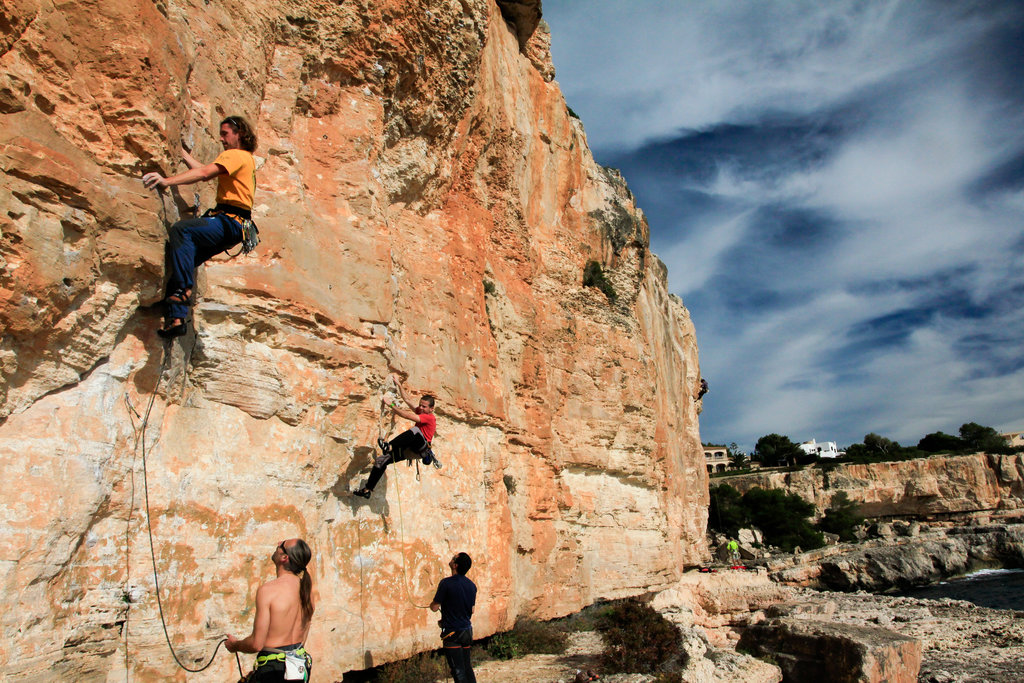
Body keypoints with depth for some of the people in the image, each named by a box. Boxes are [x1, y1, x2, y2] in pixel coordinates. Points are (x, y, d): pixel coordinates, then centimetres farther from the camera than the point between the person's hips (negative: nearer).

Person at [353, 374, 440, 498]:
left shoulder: (430, 417, -9)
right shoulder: (421, 412, 17)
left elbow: (408, 416, -17)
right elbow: (408, 400, 18)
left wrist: (392, 406, -13)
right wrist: (398, 384, 17)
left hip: (423, 448, -8)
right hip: (410, 448, 8)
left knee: (416, 430, -40)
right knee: (382, 460, 0)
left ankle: (389, 446, -49)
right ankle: (367, 489, 5)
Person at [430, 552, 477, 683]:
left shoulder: (446, 583, -18)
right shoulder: (472, 585, 3)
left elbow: (435, 607, -13)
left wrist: (431, 604, 12)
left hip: (452, 632, -6)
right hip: (467, 630, 6)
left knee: (458, 671, 0)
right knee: (467, 667, 15)